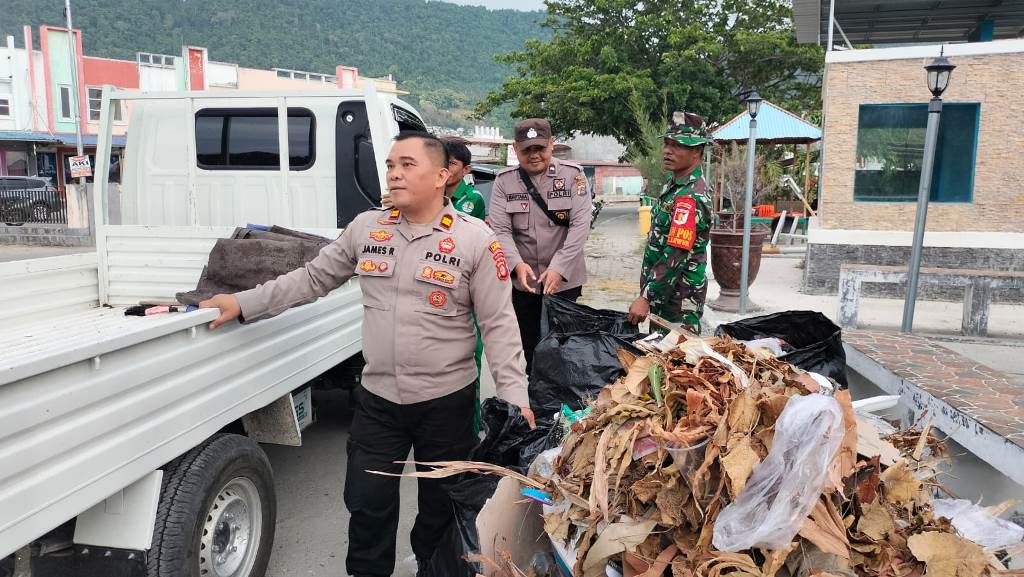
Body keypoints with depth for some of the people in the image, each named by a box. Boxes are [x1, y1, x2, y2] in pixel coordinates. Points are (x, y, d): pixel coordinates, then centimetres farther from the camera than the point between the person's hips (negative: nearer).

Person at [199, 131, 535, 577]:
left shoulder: (475, 240, -10)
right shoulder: (365, 228, 2)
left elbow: (498, 324, -10)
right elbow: (312, 278, 9)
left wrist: (514, 395, -15)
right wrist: (244, 304, 4)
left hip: (447, 402, -2)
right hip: (377, 399, 3)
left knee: (442, 505, 16)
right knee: (368, 503, 14)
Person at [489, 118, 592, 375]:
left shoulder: (573, 175, -3)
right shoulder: (504, 181, 1)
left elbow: (580, 225, -10)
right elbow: (500, 230, -6)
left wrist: (558, 268, -20)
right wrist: (517, 264, -23)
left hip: (565, 281, -1)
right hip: (521, 282, 1)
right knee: (525, 348, 9)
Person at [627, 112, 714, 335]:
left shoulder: (690, 197, -22)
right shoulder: (674, 182, 9)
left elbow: (676, 256, -27)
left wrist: (646, 298, -27)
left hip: (679, 298, -10)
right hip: (663, 288, 10)